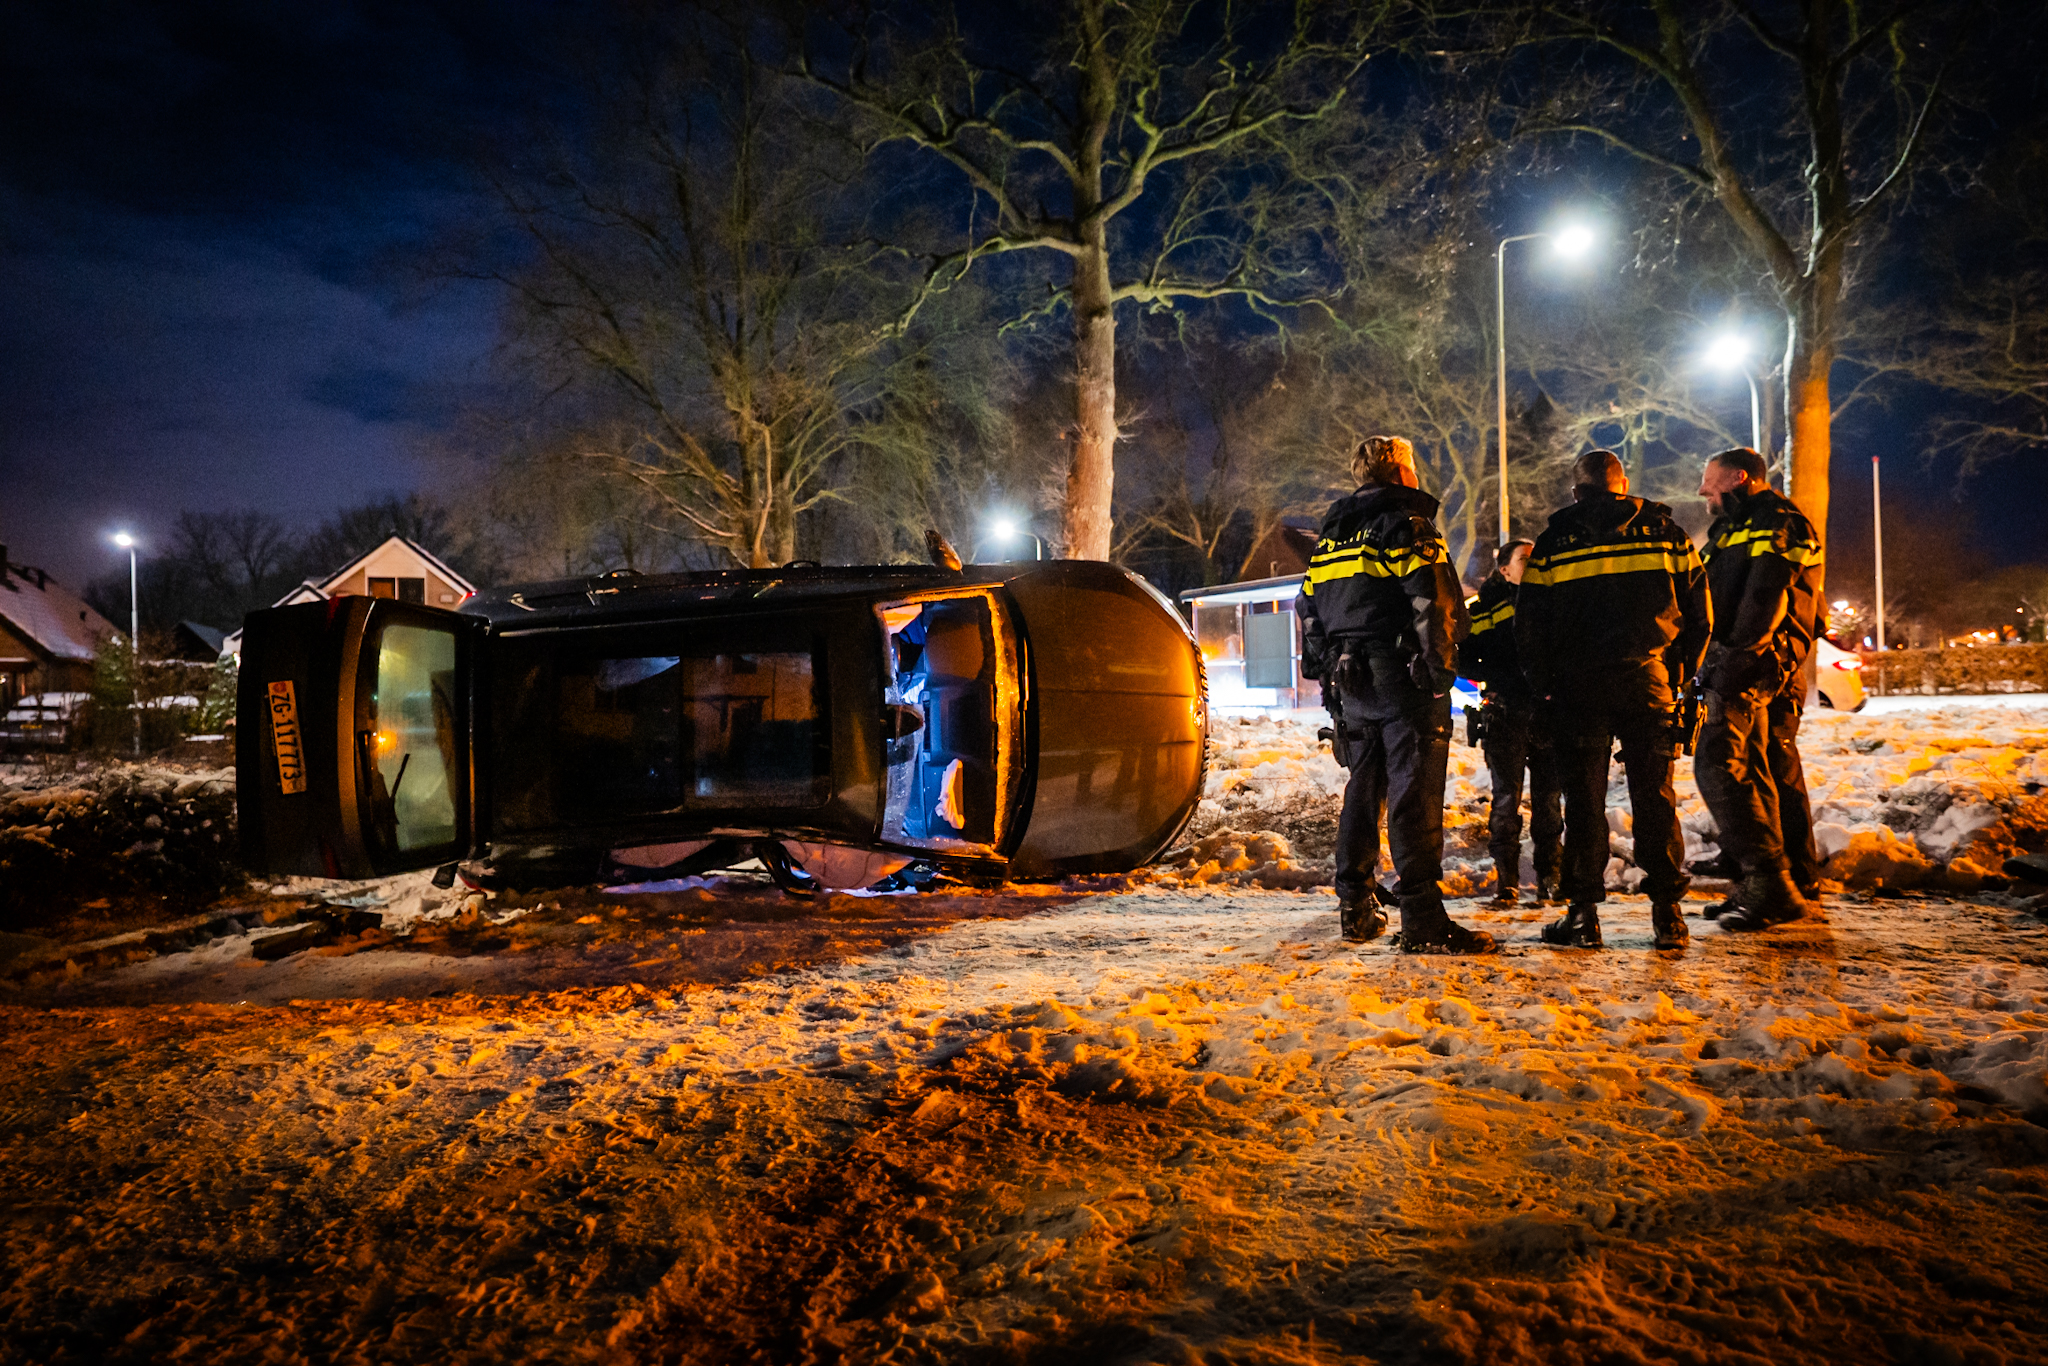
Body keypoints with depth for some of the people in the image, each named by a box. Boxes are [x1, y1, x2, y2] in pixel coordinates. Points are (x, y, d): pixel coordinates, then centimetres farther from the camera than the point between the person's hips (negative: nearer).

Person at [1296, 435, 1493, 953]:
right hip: (1403, 677, -7)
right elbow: (1433, 600, -16)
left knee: (1363, 788, 15)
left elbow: (1309, 609, 20)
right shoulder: (1406, 522, -6)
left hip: (1353, 681, 8)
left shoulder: (1330, 534, 18)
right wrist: (1440, 668, -11)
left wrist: (1332, 667, 22)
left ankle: (1355, 907, 19)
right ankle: (1423, 919, -10)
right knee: (1414, 790, -8)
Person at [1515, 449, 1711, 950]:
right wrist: (1681, 675, 15)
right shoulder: (1666, 532, 6)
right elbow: (1699, 613, 7)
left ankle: (1583, 913, 4)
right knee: (1655, 795, 7)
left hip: (1578, 686, -1)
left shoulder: (1554, 541, 1)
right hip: (1648, 683, 1)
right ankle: (1667, 912, 8)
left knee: (1583, 799, 3)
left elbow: (1528, 624, -1)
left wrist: (1544, 687, 8)